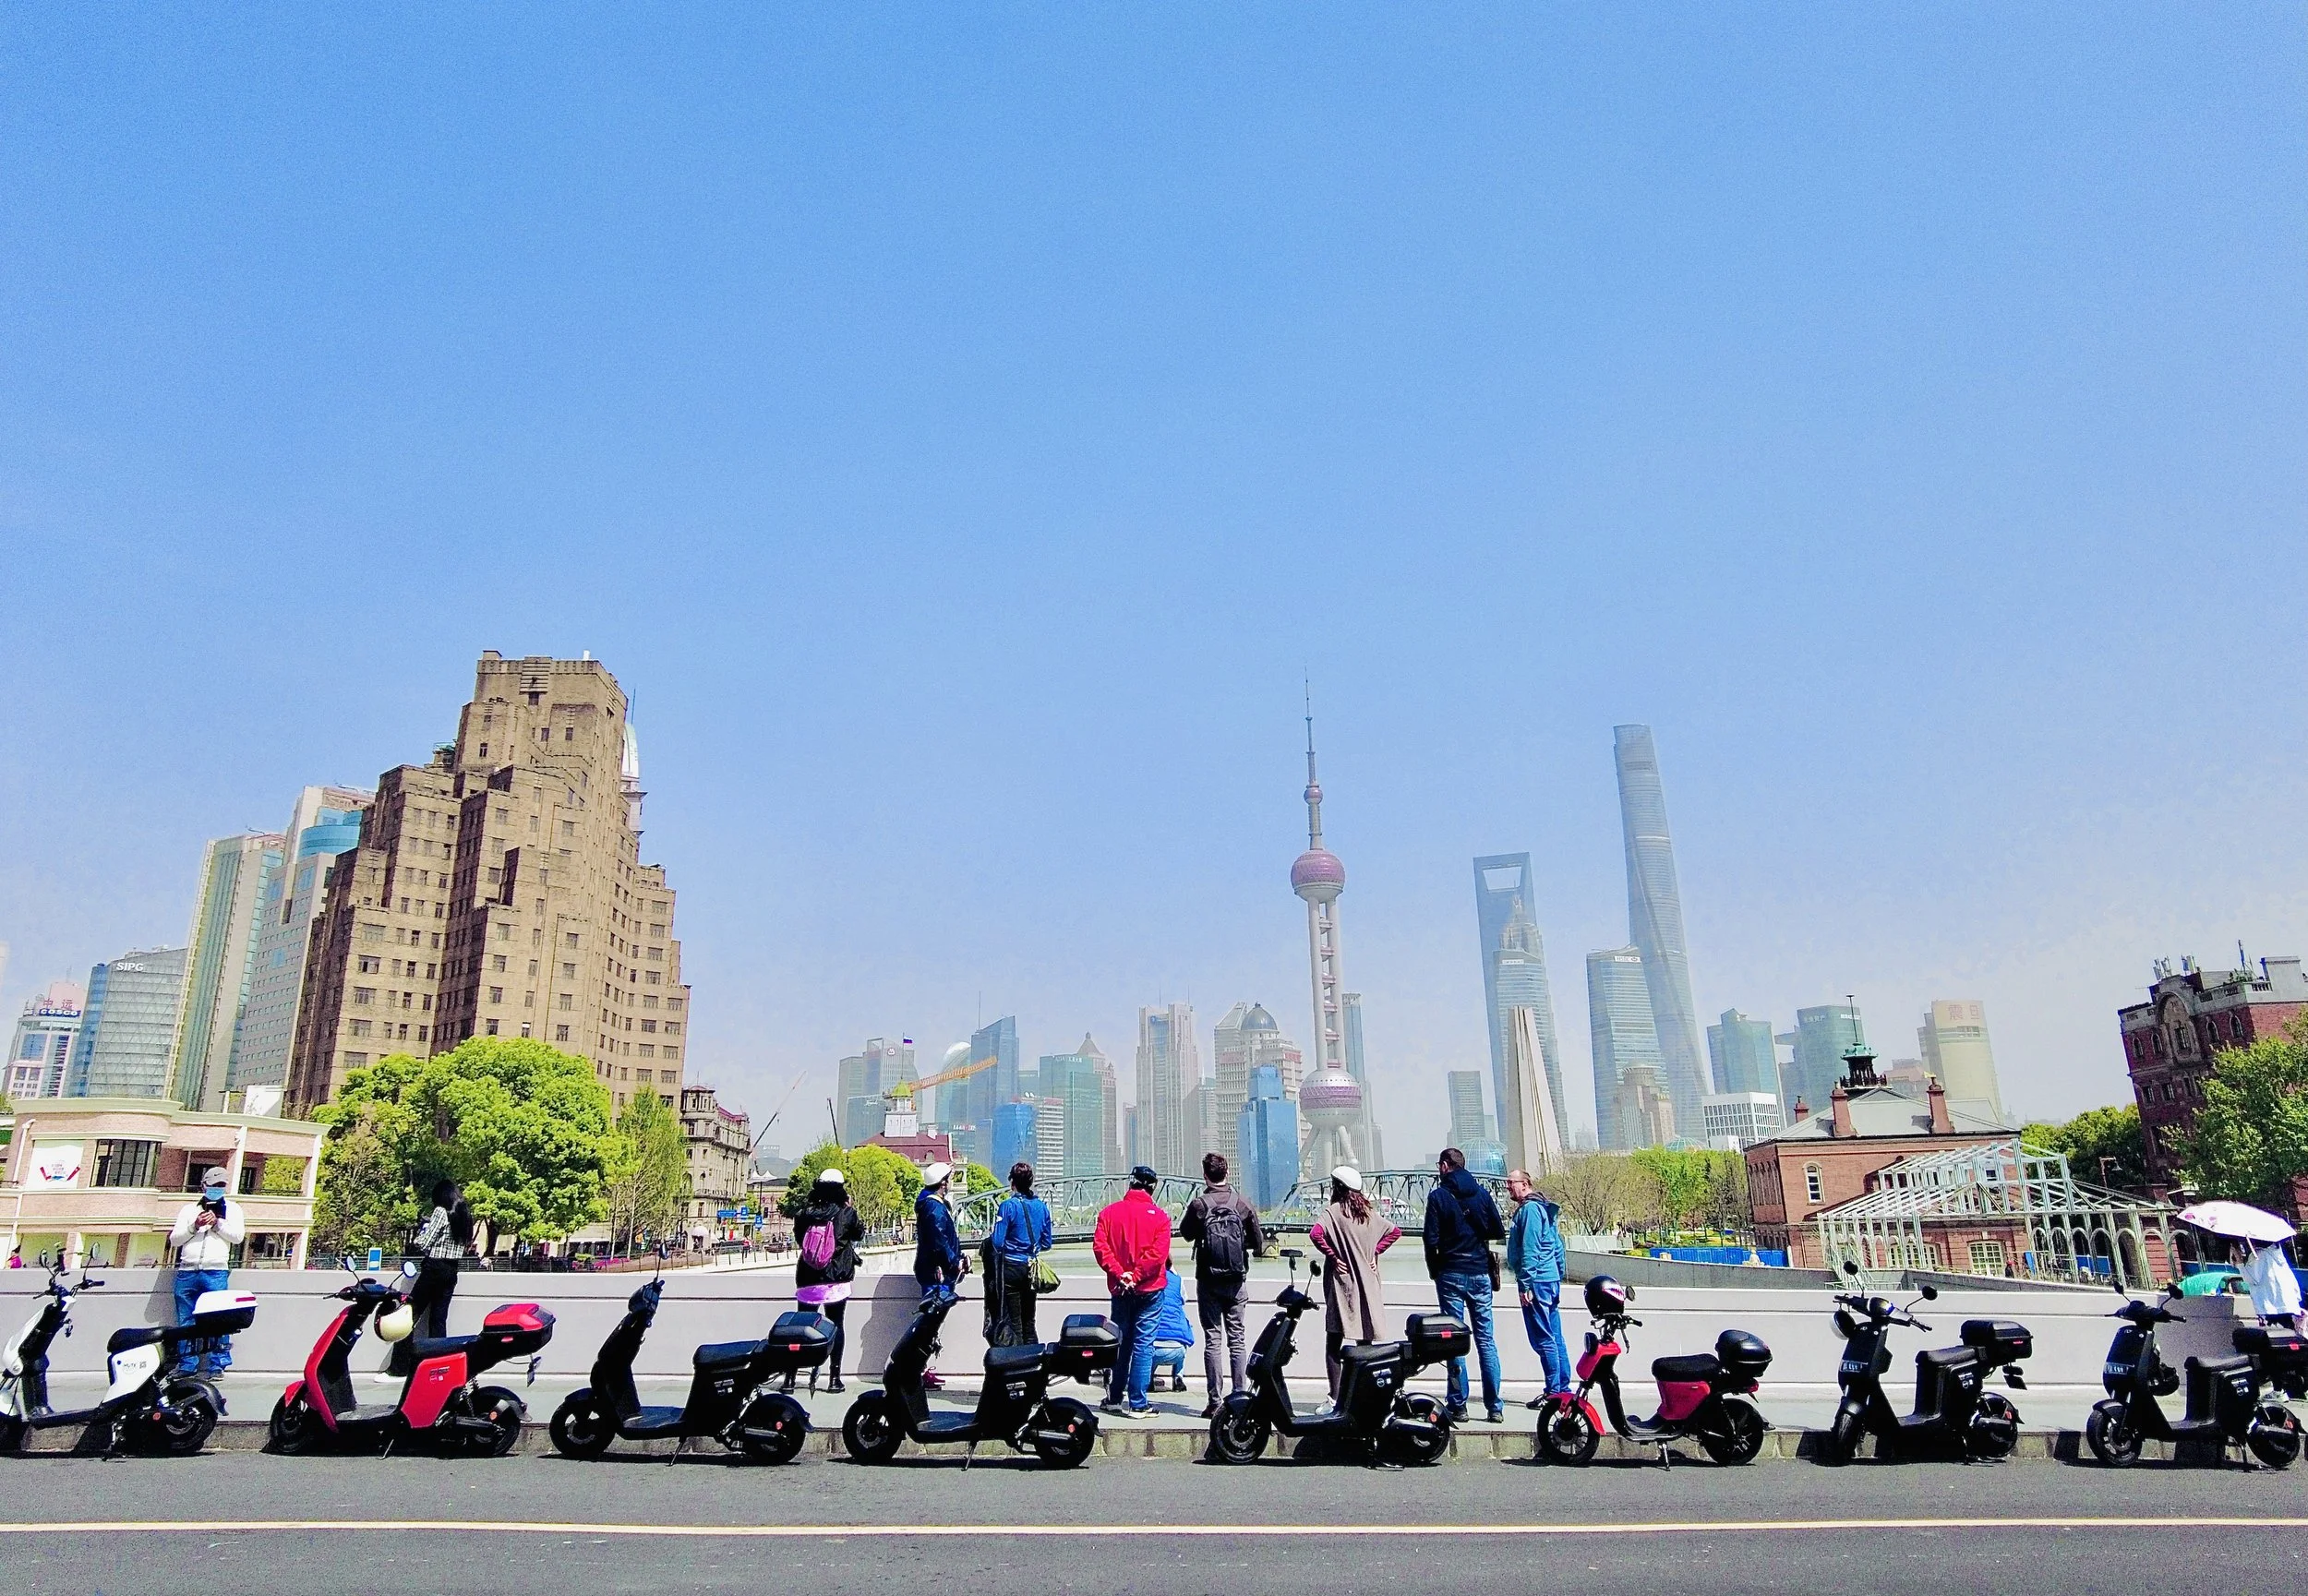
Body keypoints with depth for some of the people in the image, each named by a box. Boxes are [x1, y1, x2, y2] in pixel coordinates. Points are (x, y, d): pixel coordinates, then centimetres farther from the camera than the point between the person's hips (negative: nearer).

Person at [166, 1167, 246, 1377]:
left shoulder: (232, 1209, 14)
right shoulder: (189, 1209, 19)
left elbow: (238, 1236, 2)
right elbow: (174, 1239, 11)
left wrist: (217, 1222, -6)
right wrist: (194, 1226, -4)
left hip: (216, 1273, -3)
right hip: (187, 1272, 3)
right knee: (186, 1323, 4)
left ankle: (217, 1366, -4)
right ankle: (187, 1367, 10)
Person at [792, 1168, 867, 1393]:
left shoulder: (805, 1212, -5)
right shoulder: (846, 1213, -9)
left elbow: (798, 1234, 11)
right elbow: (859, 1233, 7)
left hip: (807, 1280, 2)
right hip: (837, 1280, -2)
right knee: (835, 1326, 7)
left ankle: (790, 1377, 9)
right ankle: (834, 1378, 5)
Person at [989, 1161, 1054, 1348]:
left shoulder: (1008, 1206, -13)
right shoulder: (1042, 1206, 2)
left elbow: (997, 1242, -16)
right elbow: (1046, 1244, 8)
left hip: (1010, 1268, -5)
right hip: (1031, 1269, 5)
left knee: (1013, 1322, 2)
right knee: (1029, 1323, 13)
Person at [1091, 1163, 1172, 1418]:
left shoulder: (1109, 1212, 2)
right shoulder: (1159, 1216, -5)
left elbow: (1099, 1247, -7)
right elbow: (1158, 1253, -15)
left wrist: (1119, 1274, -11)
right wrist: (1135, 1276, -14)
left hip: (1119, 1289, 3)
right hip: (1149, 1289, -3)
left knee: (1121, 1341, 16)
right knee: (1143, 1344, 1)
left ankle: (1115, 1398, 24)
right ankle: (1137, 1404, 2)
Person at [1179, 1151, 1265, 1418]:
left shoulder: (1199, 1204, -10)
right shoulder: (1242, 1203, -4)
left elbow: (1186, 1233, 6)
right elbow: (1259, 1242, 1)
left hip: (1208, 1281, -2)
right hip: (1236, 1281, 2)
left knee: (1212, 1339, 2)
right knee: (1237, 1339, 9)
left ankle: (1215, 1402, 2)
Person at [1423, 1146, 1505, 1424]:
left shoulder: (1438, 1195, -5)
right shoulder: (1481, 1192, 4)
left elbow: (1431, 1239, -8)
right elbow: (1498, 1232, 4)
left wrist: (1434, 1271, 5)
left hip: (1451, 1274, -3)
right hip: (1480, 1273, 3)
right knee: (1486, 1340, 6)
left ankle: (1458, 1406, 2)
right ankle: (1494, 1407, 6)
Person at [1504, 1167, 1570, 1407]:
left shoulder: (1529, 1209, -13)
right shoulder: (1544, 1208, 18)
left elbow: (1529, 1250, -18)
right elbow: (1558, 1246, 22)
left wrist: (1525, 1284, -18)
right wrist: (1558, 1278, 24)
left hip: (1537, 1280, -10)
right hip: (1551, 1279, 10)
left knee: (1543, 1338, -6)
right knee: (1555, 1337, 12)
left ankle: (1554, 1391, -3)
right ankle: (1564, 1388, 17)